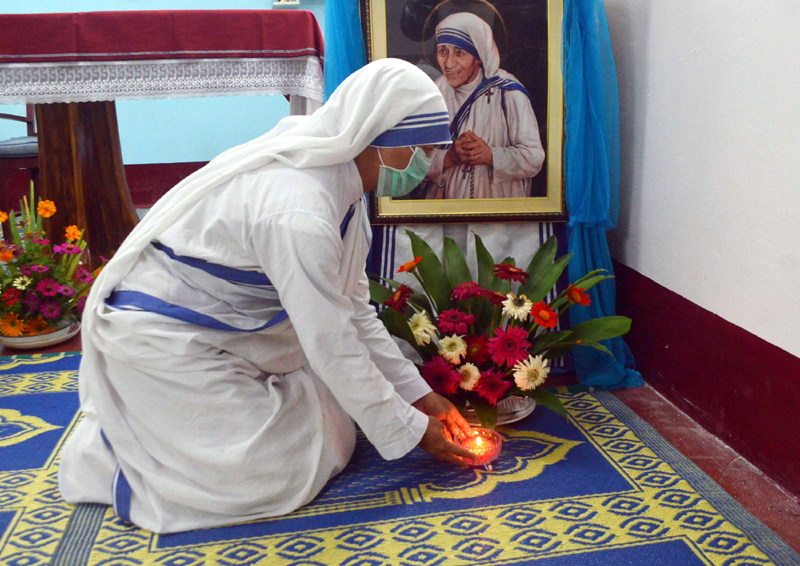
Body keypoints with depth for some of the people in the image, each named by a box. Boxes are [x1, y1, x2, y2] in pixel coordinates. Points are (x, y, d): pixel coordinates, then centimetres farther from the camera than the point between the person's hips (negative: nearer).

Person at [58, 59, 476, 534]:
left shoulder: (340, 183, -2)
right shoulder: (299, 213, -32)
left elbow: (353, 308, 5)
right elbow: (333, 347, -26)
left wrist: (417, 392, 5)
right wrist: (408, 429, -13)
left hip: (230, 329, 10)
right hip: (158, 338, -9)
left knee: (330, 438, 9)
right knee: (276, 475, -8)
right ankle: (106, 452, 8)